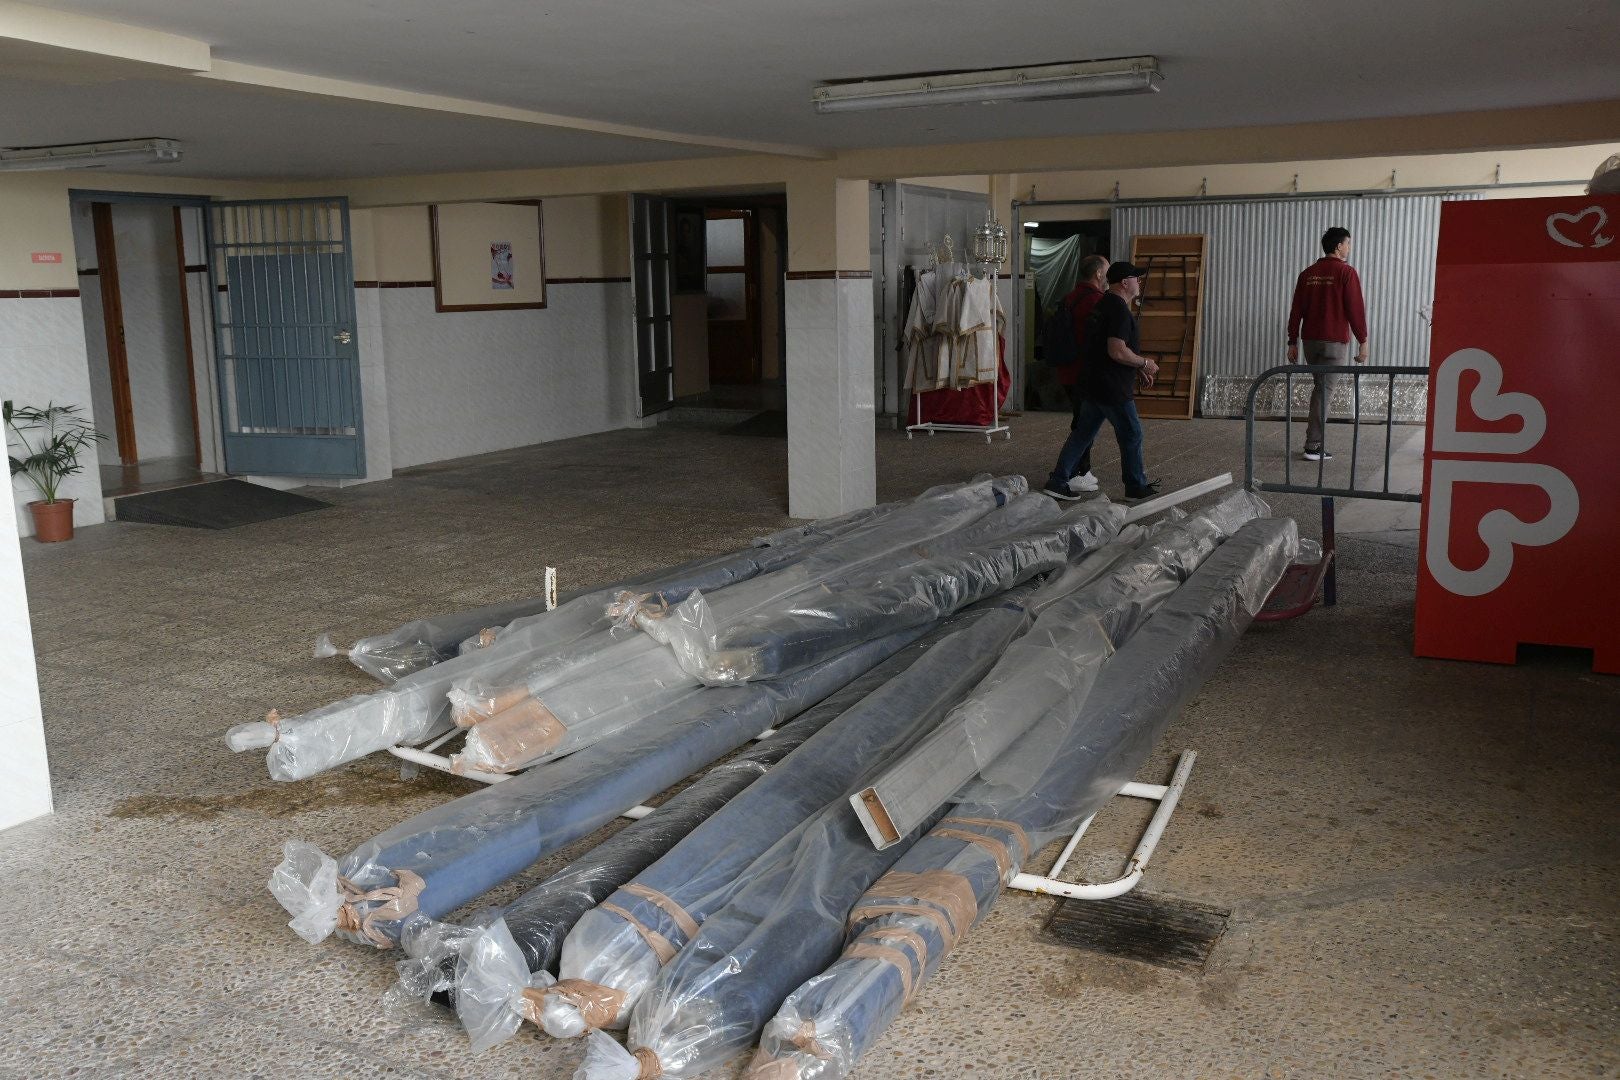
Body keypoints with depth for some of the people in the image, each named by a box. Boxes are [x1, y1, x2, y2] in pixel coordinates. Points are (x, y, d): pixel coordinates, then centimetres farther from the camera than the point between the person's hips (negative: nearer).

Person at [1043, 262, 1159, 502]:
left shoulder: (1103, 304, 16)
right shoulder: (1120, 310, -18)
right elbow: (1117, 352, -26)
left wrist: (1138, 370, 21)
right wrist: (1144, 363, -11)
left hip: (1092, 386, 10)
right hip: (1112, 389, -10)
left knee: (1082, 433, 11)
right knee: (1131, 434, 4)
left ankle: (1057, 481, 10)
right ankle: (1136, 487, 15)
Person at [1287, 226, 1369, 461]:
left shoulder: (1308, 273, 9)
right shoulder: (1346, 272, -7)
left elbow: (1296, 310, 10)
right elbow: (1356, 309, -9)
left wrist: (1293, 342, 14)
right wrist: (1363, 342, -4)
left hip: (1310, 340, 6)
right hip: (1335, 341, -5)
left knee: (1319, 387, 17)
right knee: (1324, 390, -4)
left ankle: (1317, 442, 16)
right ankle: (1314, 447, -6)